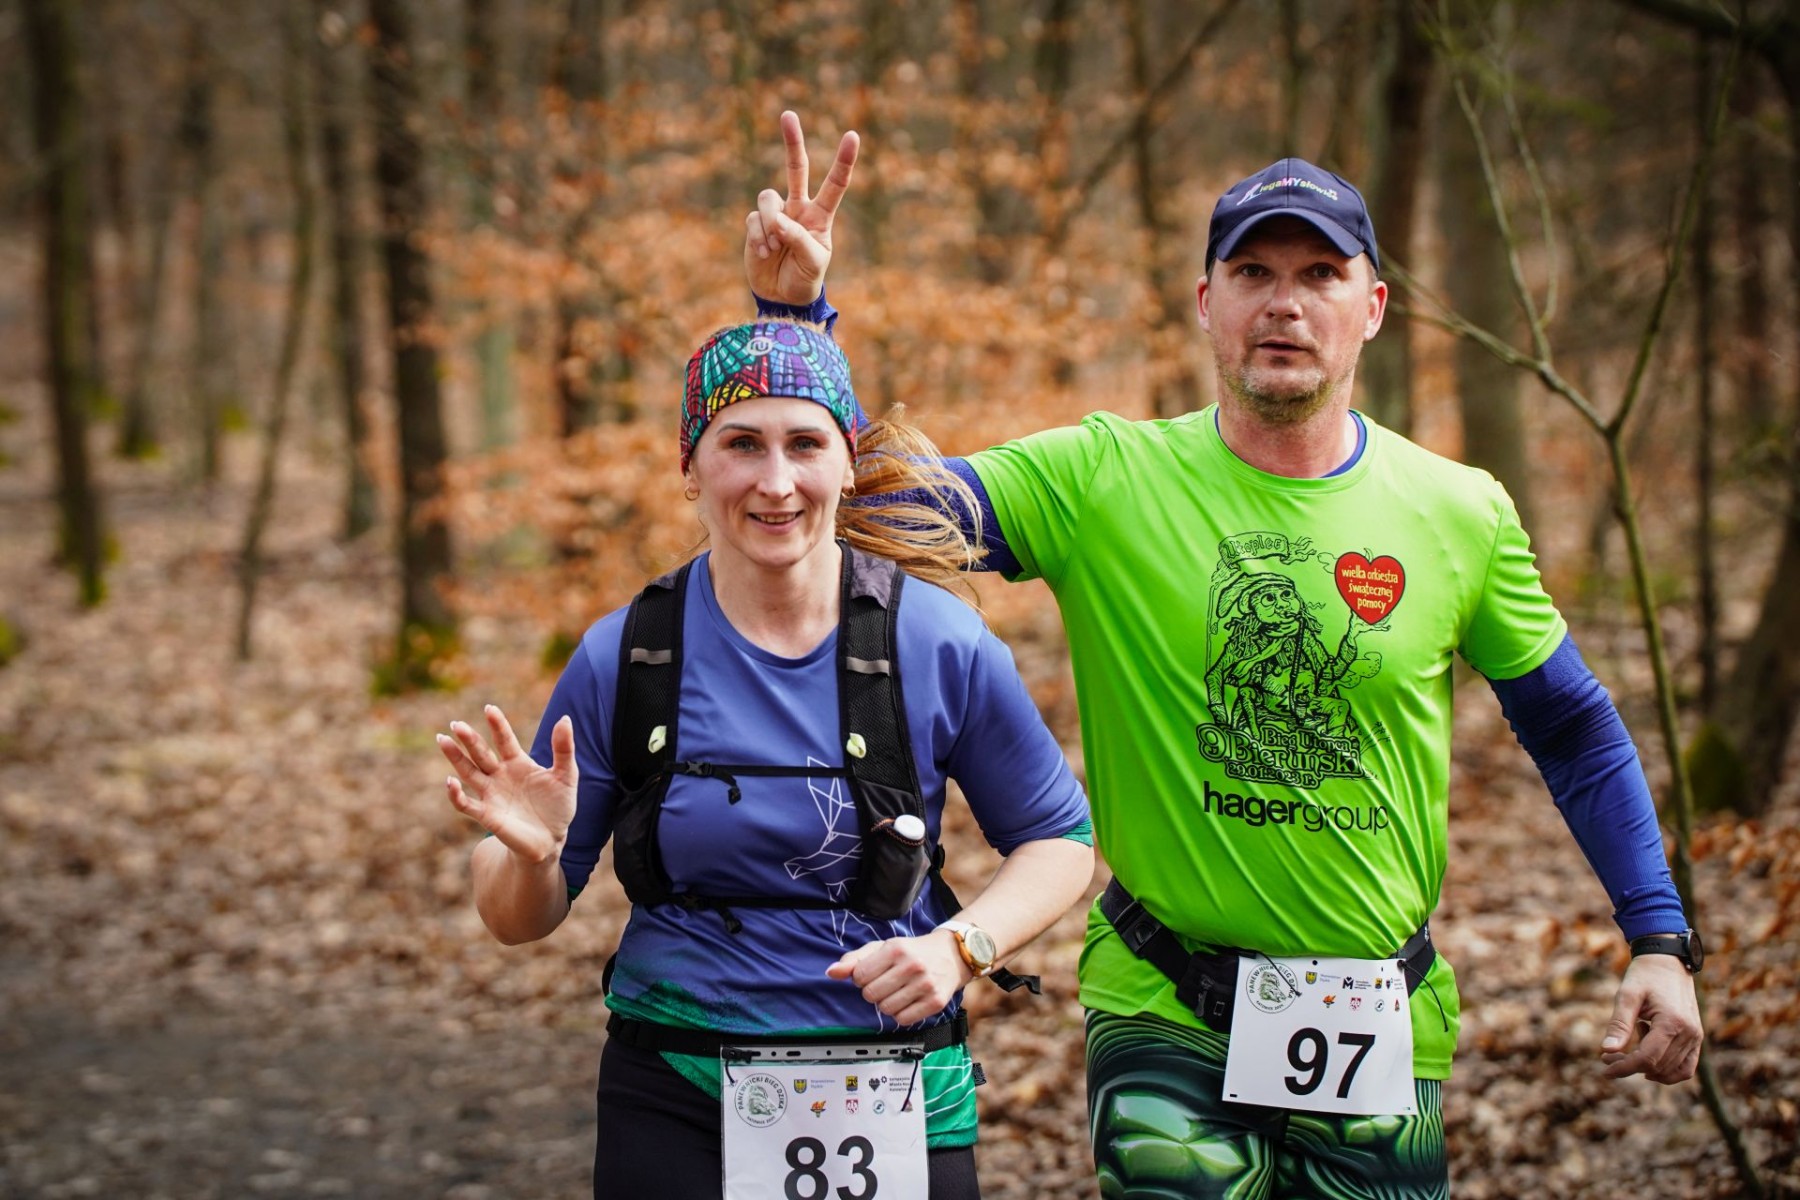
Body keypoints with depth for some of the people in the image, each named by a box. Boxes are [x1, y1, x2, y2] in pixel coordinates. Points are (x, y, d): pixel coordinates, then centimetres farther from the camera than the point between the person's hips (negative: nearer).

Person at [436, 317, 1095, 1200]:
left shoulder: (938, 643, -6)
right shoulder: (624, 659, -5)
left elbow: (1058, 839, 3)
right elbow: (520, 920, 3)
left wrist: (959, 947, -14)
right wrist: (532, 854, -20)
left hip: (899, 1108, 0)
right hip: (674, 1115, 0)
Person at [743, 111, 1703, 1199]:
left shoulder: (1460, 515, 0)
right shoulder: (1103, 483, -5)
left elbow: (1575, 730, 11)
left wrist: (1661, 942, 4)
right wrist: (799, 314, -20)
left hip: (1383, 1033, 2)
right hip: (1164, 1023, -2)